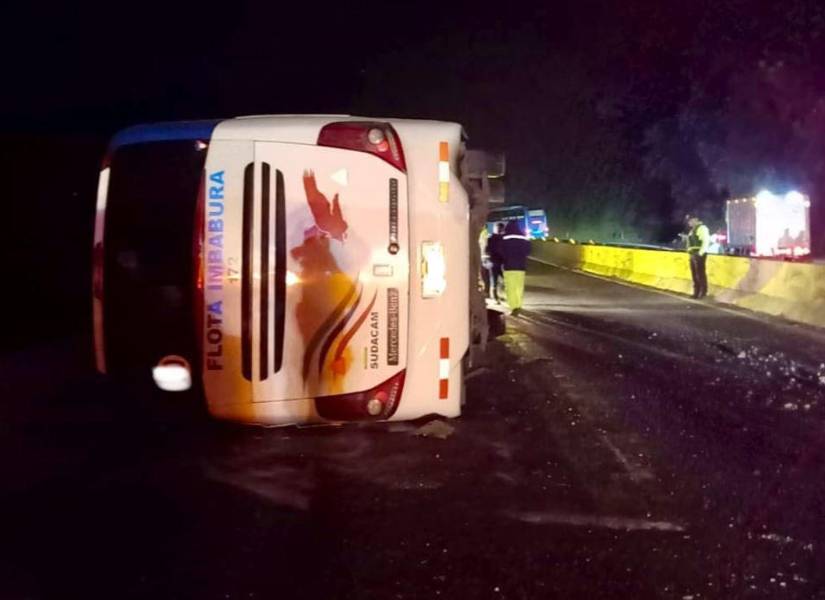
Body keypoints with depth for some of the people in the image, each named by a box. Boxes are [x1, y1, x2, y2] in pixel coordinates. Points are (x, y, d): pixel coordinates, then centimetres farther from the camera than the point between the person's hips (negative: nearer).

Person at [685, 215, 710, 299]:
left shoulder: (702, 228, -7)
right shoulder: (692, 230, 22)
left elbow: (706, 241, -16)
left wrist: (700, 253, -20)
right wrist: (690, 252, 13)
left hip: (699, 255, -9)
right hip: (693, 255, 9)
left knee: (700, 274, -8)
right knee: (694, 274, 11)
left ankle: (703, 292, -5)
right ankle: (697, 292, 16)